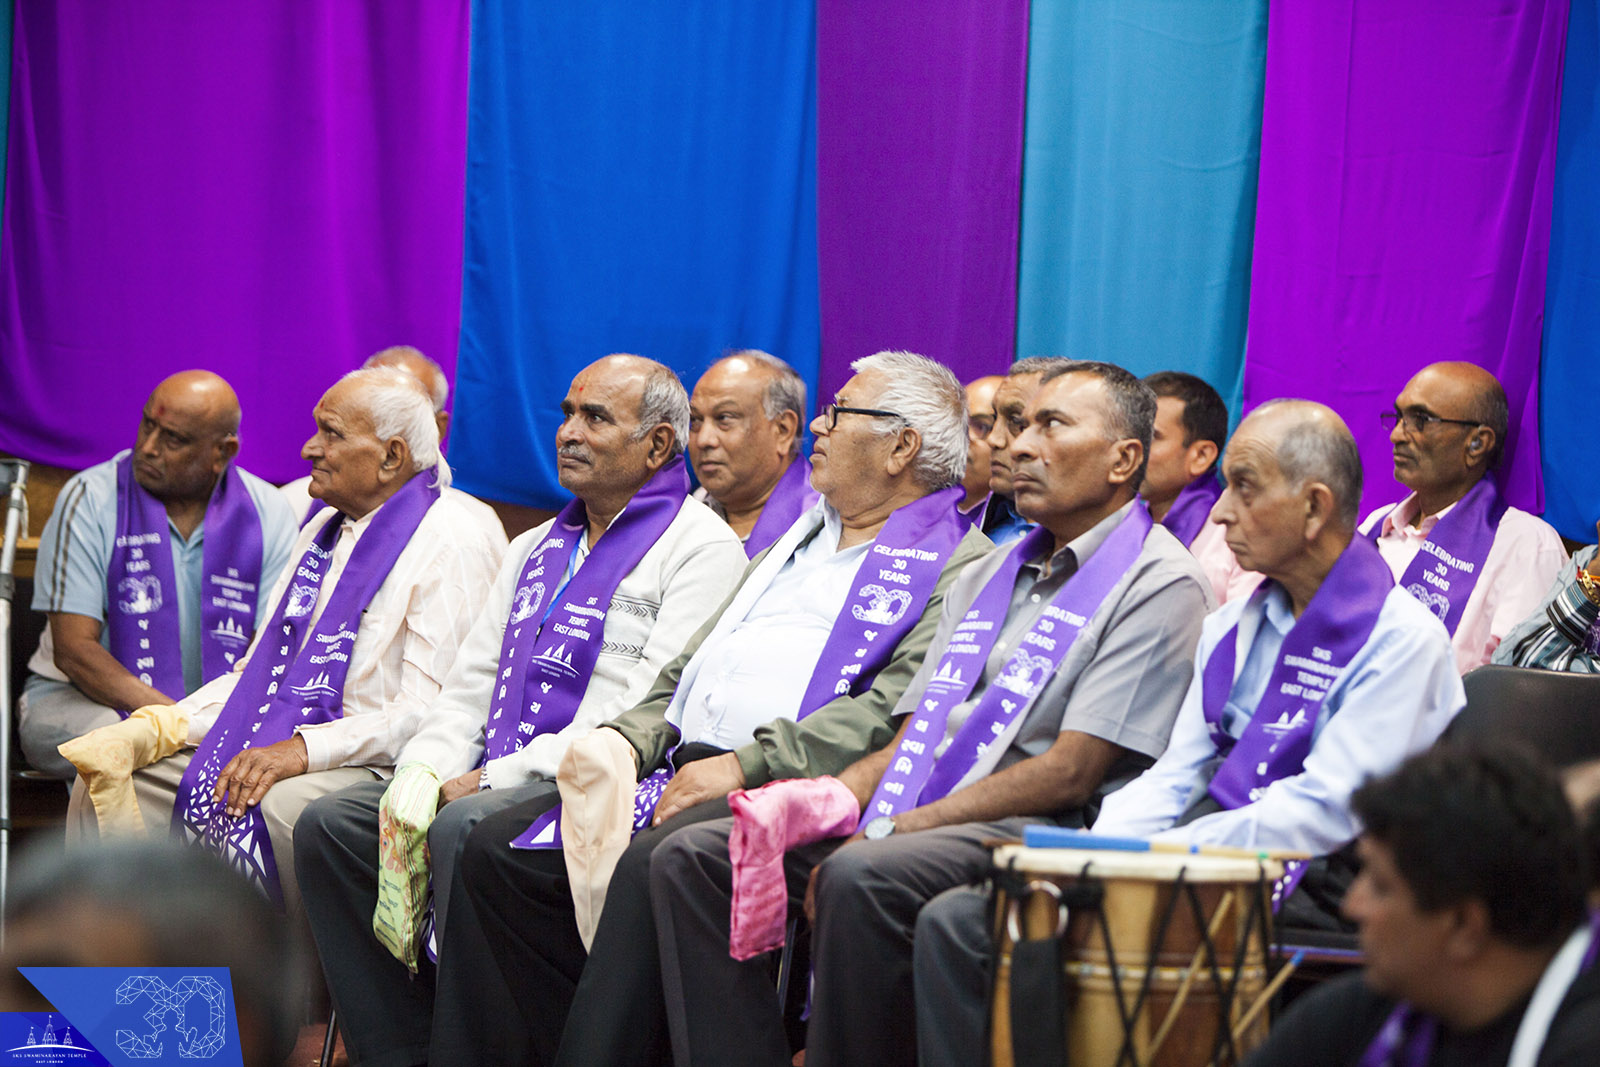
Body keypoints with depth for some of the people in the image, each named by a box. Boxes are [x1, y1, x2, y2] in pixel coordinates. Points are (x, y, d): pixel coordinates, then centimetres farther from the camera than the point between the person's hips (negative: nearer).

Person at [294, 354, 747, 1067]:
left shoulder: (702, 547, -3)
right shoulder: (536, 550, 24)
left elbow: (651, 710, -15)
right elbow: (471, 684, 22)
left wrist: (494, 780, -16)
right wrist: (426, 770, -1)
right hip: (490, 782, 8)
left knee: (465, 831, -34)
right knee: (329, 824, -9)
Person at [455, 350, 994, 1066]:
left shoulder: (956, 562, 2)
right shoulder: (800, 540, 30)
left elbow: (897, 709, -13)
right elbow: (688, 668, 30)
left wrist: (745, 766, -19)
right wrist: (630, 739, 8)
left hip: (785, 790, -9)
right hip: (685, 768, 9)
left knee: (655, 864, -36)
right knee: (497, 849, -9)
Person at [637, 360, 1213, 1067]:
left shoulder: (1159, 584, -3)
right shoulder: (985, 577, 24)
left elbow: (1071, 772, -12)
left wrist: (896, 829, -16)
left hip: (1039, 829, -8)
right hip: (919, 816, 8)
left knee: (862, 878, -36)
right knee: (692, 857, -6)